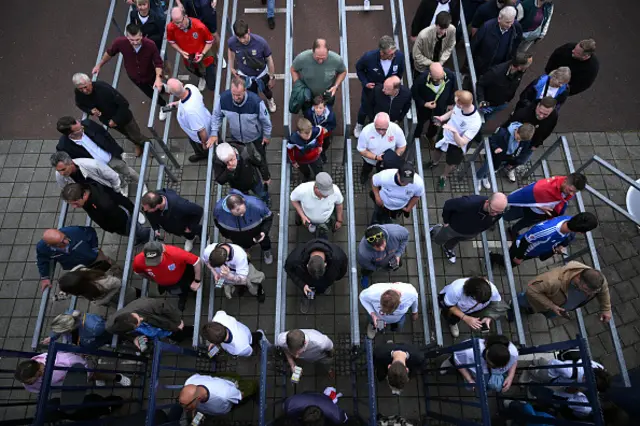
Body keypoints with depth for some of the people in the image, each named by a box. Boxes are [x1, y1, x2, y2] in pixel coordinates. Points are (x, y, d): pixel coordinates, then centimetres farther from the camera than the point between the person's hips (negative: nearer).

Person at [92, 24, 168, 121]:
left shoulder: (150, 44, -39)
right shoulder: (120, 42, -34)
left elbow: (158, 63, -27)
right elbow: (109, 53, -13)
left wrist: (158, 78, -43)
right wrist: (99, 65, 1)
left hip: (150, 75, -2)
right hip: (134, 76, 2)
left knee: (158, 89, 28)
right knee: (151, 94, 27)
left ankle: (162, 87, 68)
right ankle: (163, 105, 60)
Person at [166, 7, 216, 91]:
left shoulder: (199, 26, -32)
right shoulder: (170, 27, -25)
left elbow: (210, 41, -15)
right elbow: (171, 42, -4)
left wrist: (202, 54, -25)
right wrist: (181, 52, -19)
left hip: (205, 58, -2)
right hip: (188, 59, 3)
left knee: (212, 86, 8)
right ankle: (201, 77, 71)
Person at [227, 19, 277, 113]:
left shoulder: (260, 42, -36)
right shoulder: (231, 42, -30)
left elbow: (269, 59, -19)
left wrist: (272, 77, -8)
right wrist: (232, 68, 3)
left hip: (261, 73, 0)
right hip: (244, 75, 0)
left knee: (266, 90, 29)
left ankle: (270, 99, 66)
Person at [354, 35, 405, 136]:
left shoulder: (400, 56, -30)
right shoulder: (369, 57, -37)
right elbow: (359, 68, -12)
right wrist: (365, 82, -19)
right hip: (371, 88, -1)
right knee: (365, 108, 24)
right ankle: (359, 126, 56)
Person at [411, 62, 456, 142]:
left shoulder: (450, 75, -31)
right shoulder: (422, 79, -38)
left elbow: (452, 89, -9)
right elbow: (414, 92, -18)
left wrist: (451, 103, 3)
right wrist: (423, 103, -25)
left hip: (440, 107, 3)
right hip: (424, 107, -2)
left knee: (435, 123, 29)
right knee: (421, 122, 27)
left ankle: (430, 136, 61)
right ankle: (415, 137, 58)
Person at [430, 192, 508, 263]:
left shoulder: (499, 212, -32)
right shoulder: (469, 203, -48)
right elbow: (448, 204, -29)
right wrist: (446, 221, -15)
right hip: (453, 227, -3)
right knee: (438, 240, 27)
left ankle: (448, 248, 68)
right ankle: (436, 229, 60)